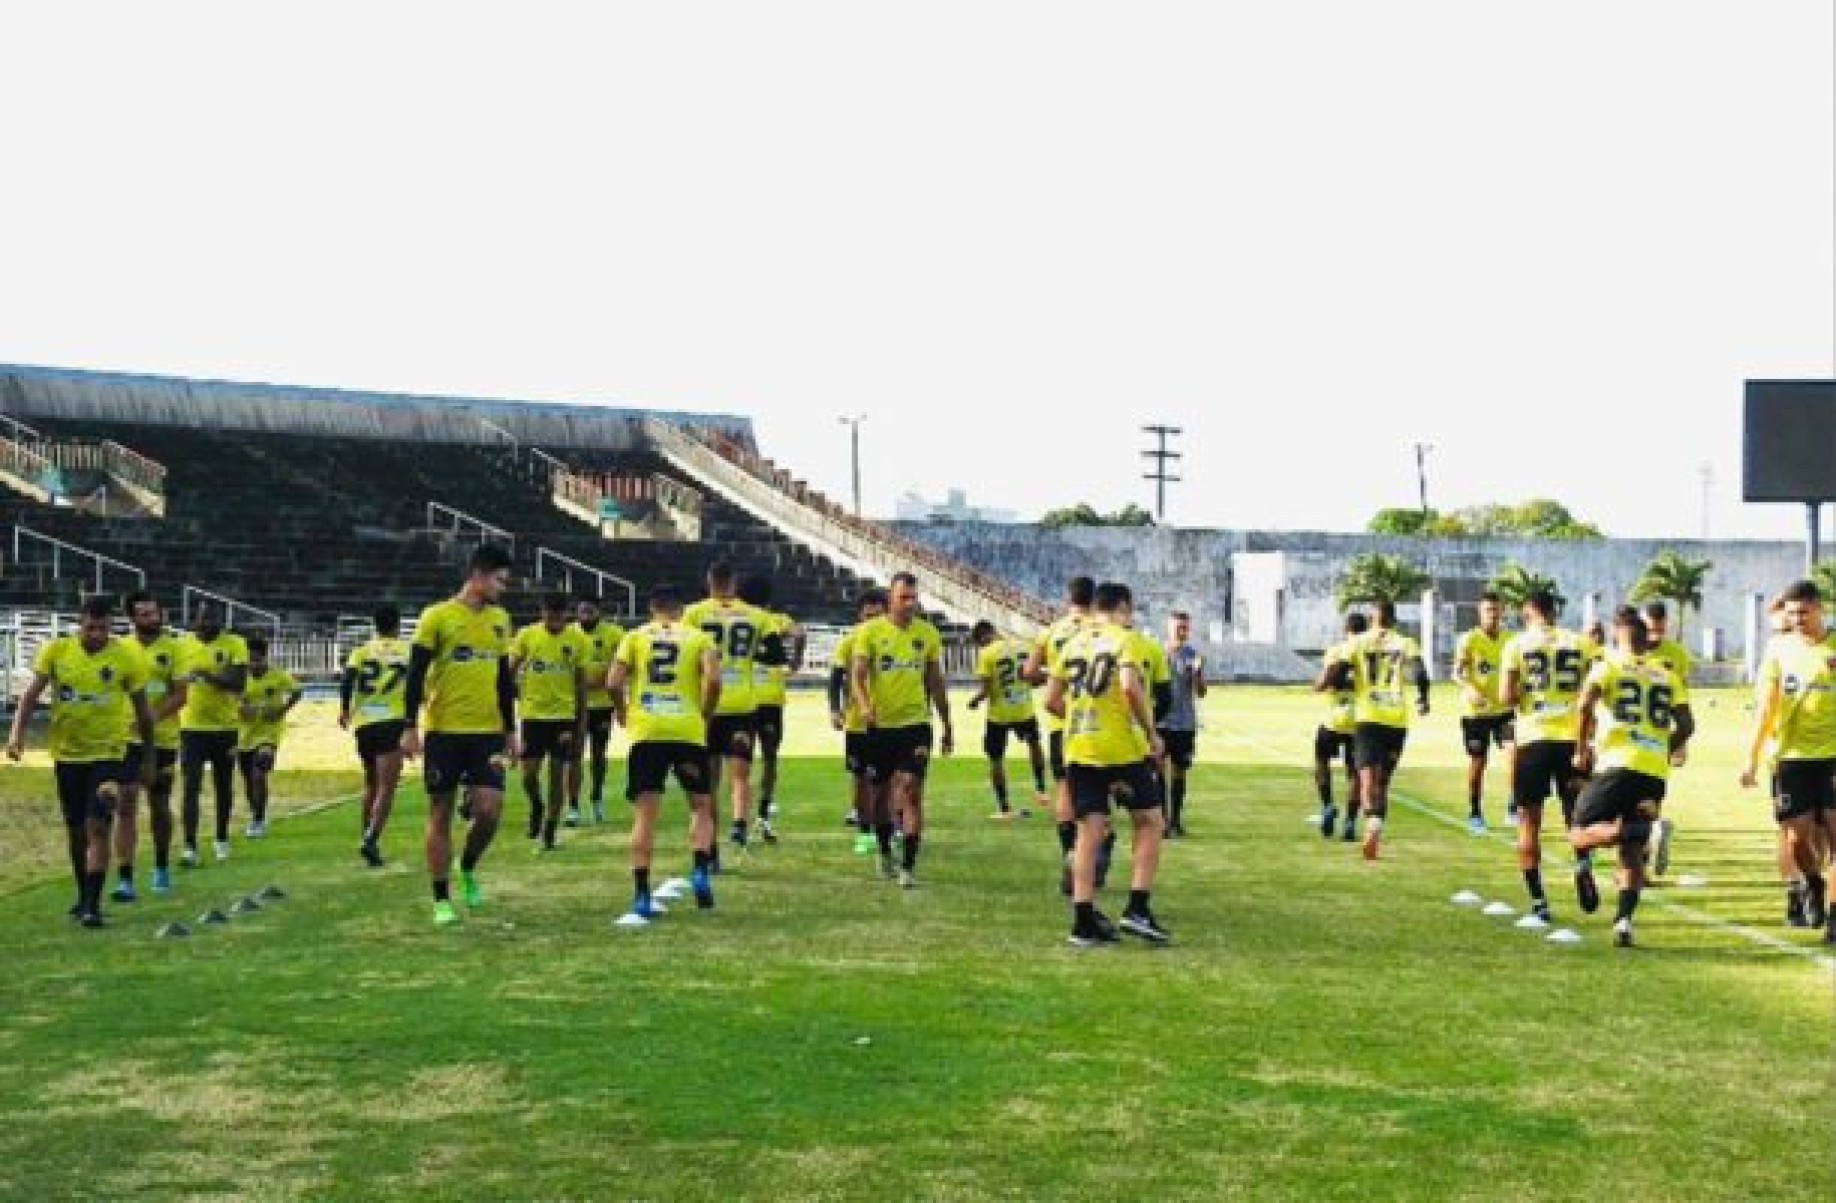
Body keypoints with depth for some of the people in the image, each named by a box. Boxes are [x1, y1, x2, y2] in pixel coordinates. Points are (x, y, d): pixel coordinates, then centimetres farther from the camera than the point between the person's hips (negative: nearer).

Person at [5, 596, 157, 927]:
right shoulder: (55, 651, -6)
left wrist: (149, 759, 6)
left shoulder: (127, 657, -8)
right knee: (75, 828, 13)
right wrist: (18, 732, -21)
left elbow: (142, 709, 1)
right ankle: (84, 896, 30)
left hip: (108, 753, -3)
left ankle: (93, 904, -10)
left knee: (98, 827, -13)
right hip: (67, 753, 3)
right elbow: (32, 694, -4)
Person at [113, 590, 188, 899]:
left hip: (163, 738, -1)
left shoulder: (173, 648, -3)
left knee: (160, 806, 12)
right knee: (126, 805, -8)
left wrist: (153, 718, -23)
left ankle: (162, 868, 32)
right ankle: (125, 880, -8)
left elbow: (180, 695, -9)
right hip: (128, 738, 1)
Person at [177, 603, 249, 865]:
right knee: (191, 787, -7)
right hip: (192, 726, 0)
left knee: (224, 786, 13)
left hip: (225, 726, 0)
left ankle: (222, 839, 30)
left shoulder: (234, 644, -5)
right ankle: (190, 846, -8)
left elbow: (238, 683, -16)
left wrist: (209, 676, -28)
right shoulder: (183, 645, 2)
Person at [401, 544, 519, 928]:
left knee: (489, 810, -7)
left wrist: (511, 731, 16)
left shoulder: (500, 619, 11)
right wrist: (410, 728, -12)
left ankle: (467, 870, 22)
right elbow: (416, 675, -6)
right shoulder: (437, 617, -6)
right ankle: (441, 900, 13)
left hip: (488, 731, 4)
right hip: (443, 731, -4)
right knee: (441, 814, 3)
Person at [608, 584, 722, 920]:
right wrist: (705, 714, 8)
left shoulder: (635, 637, 10)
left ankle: (641, 895, -2)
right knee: (702, 806, 16)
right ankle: (701, 872, -5)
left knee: (645, 813, 3)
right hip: (688, 731, 0)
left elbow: (613, 683, -1)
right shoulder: (698, 638, 8)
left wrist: (622, 713, 17)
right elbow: (713, 680, -8)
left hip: (645, 732, 1)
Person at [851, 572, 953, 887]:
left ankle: (908, 866, -11)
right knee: (880, 793, 11)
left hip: (915, 723, 0)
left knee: (911, 790, -12)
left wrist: (947, 725, 15)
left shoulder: (928, 634, 5)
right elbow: (858, 676, -9)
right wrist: (864, 705, -29)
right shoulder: (870, 631, -4)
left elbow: (936, 683, 13)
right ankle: (885, 851, 34)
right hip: (879, 725, 0)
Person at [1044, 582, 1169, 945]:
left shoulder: (1074, 642, 14)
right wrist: (1152, 734, -11)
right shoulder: (1128, 639, -3)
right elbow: (1131, 687, -20)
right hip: (1122, 748, -5)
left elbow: (1052, 700, 12)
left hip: (1079, 750, 5)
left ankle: (1084, 921, 4)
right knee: (1149, 821, 9)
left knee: (1089, 830, 7)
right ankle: (1138, 908, 0)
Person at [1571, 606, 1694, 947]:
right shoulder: (1667, 676, 18)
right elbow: (1686, 726, 9)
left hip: (1617, 764, -4)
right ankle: (1624, 920, -6)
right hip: (1655, 772, 4)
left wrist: (1581, 750, -1)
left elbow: (1586, 704, -12)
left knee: (1580, 835, 3)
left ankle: (1619, 831, -29)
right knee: (1632, 853, 10)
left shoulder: (1607, 667, 5)